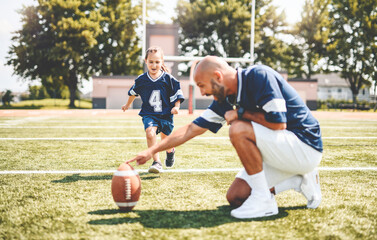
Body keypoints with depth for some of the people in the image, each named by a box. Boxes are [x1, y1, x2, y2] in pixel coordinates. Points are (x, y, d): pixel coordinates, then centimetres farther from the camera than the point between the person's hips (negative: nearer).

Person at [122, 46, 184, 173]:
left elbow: (177, 94, 4)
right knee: (150, 133, -27)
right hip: (149, 114, 0)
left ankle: (170, 151, 50)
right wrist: (128, 104, 34)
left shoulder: (168, 79, -5)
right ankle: (157, 162, -25)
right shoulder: (141, 80, 0)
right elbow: (133, 92, 20)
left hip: (166, 114, 0)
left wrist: (176, 107, -12)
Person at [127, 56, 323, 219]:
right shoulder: (226, 99, 4)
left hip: (306, 146, -9)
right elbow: (192, 129, 8)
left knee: (238, 129, -27)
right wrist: (152, 151, 7)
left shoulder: (259, 76, -20)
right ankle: (300, 180, 12)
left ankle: (264, 201, -15)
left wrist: (241, 113, -14)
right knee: (236, 197, 4)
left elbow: (278, 122, -27)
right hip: (284, 152, 9)